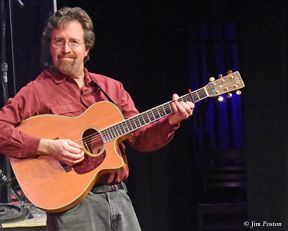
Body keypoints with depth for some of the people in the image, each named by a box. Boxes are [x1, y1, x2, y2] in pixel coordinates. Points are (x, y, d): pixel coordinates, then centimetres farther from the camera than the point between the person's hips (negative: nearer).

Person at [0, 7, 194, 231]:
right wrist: (49, 147, -22)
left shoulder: (111, 87, 14)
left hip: (119, 197, 5)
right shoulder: (38, 91, -3)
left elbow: (140, 138, 12)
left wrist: (172, 120, -5)